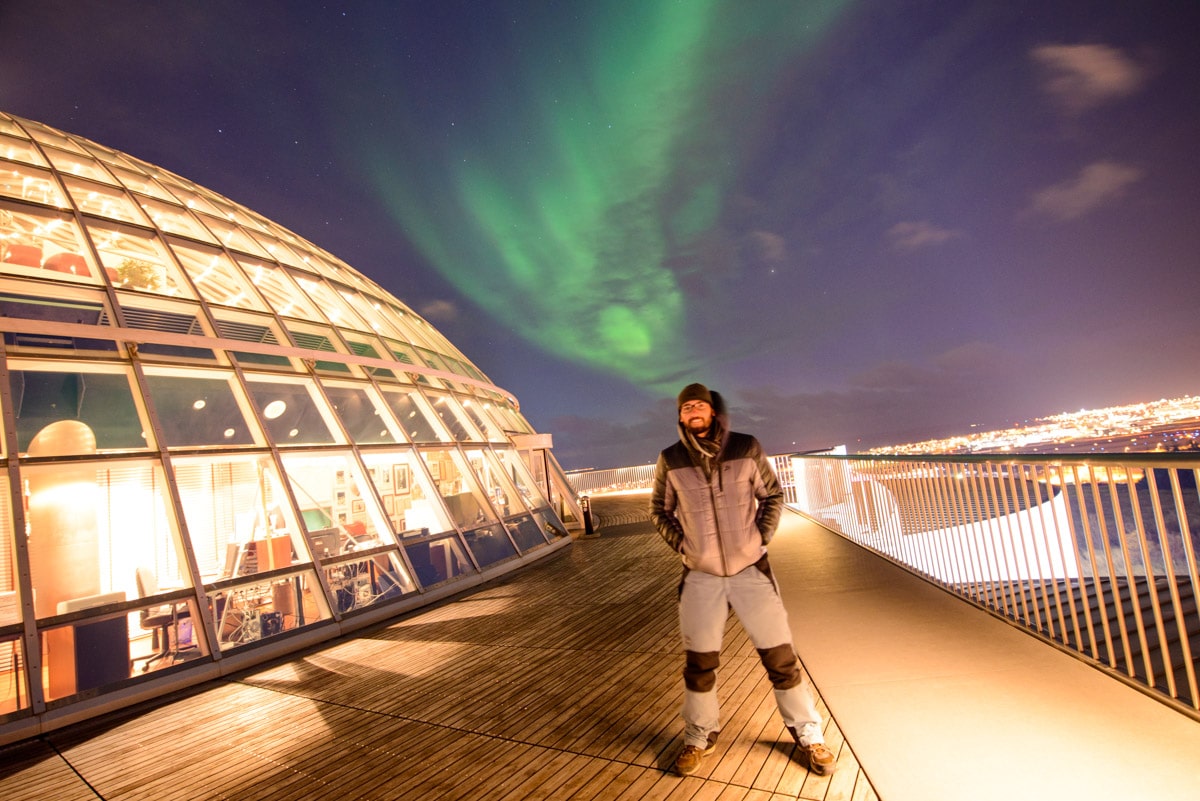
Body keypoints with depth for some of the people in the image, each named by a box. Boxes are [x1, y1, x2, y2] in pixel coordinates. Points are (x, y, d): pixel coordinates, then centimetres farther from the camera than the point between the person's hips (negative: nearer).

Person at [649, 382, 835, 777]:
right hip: (701, 577, 1)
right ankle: (699, 739, 34)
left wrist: (760, 539, -2)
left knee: (780, 657, 9)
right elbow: (659, 510, 8)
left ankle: (808, 735, 32)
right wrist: (681, 546, -1)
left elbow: (772, 495, 6)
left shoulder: (747, 448, -7)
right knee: (699, 664, 10)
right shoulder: (671, 460, -6)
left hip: (751, 571, 0)